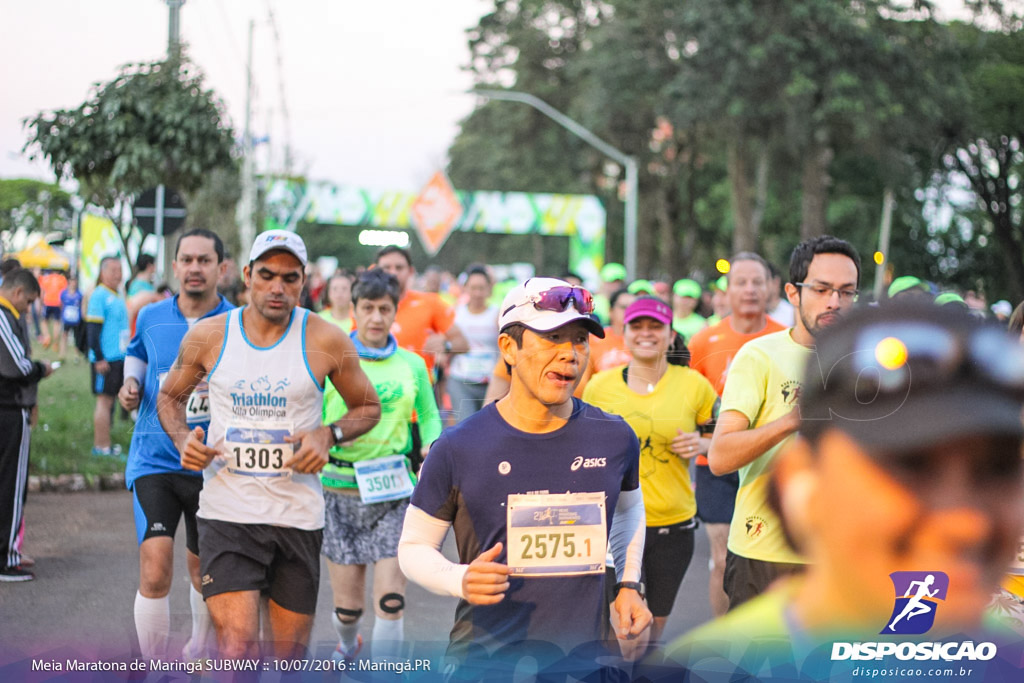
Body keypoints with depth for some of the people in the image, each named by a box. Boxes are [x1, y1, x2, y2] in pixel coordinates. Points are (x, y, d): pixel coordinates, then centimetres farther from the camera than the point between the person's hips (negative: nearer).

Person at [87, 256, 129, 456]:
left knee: (109, 401, 12)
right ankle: (102, 447, -4)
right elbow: (93, 329, -16)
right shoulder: (99, 295, -12)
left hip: (119, 357, 9)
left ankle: (102, 445, 18)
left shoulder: (117, 296, 16)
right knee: (104, 400, -7)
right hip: (106, 360, -9)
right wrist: (99, 358, -19)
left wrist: (126, 354, 22)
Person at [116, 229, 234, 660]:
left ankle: (200, 649, 45)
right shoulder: (151, 318, 0)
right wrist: (131, 383, 4)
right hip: (154, 460, 0)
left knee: (202, 568, 18)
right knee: (155, 571, -15)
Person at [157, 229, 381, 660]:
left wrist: (329, 435, -10)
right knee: (237, 653, -15)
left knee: (291, 654, 10)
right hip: (227, 513, -1)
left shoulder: (326, 341, -2)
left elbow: (368, 407, 11)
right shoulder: (208, 336, 0)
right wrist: (183, 441, -4)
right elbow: (170, 397, 17)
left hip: (299, 515, 1)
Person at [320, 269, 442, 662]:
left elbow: (429, 416, 18)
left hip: (393, 490, 1)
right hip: (341, 490, -1)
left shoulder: (412, 365, 7)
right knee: (348, 604, 6)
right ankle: (347, 646, 40)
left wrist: (431, 446, -3)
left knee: (391, 600, -12)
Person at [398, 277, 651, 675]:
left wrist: (629, 585, 11)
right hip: (485, 656, -2)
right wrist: (460, 580, -19)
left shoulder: (614, 438, 0)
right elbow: (413, 546, 0)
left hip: (586, 654, 2)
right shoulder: (458, 448, -9)